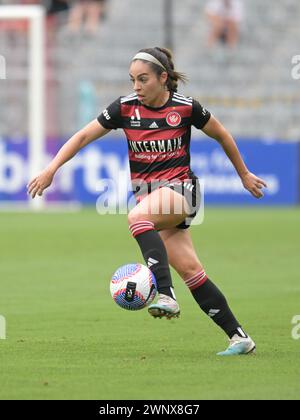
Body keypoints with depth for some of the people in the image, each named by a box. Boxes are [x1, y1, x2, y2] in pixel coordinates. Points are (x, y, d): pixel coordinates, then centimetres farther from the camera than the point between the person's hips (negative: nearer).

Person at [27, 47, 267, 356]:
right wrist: (51, 169, -7)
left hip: (179, 188, -4)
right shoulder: (125, 107, 1)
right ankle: (239, 337, 1)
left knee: (137, 217, -35)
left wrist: (244, 175, 20)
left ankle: (165, 295, -44)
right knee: (189, 268, -5)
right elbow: (83, 136, 4)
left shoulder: (186, 107, -6)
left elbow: (222, 136, 10)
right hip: (146, 193, 4)